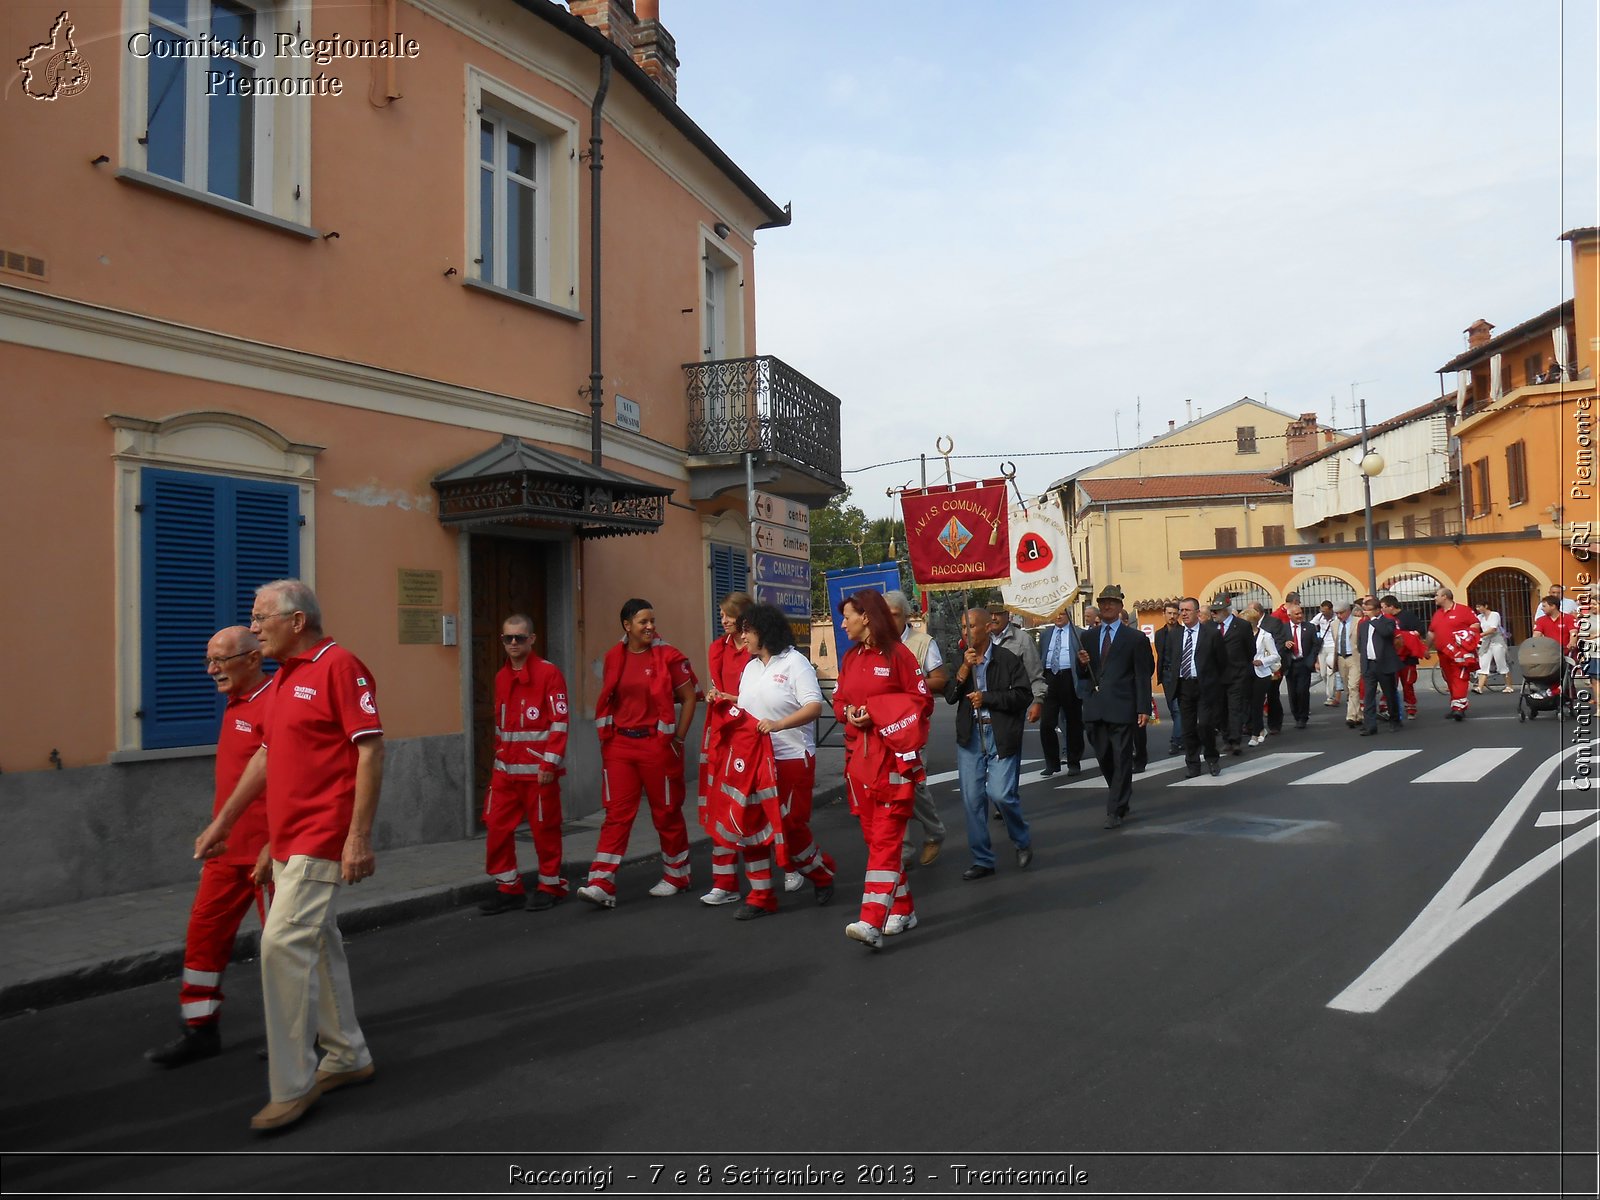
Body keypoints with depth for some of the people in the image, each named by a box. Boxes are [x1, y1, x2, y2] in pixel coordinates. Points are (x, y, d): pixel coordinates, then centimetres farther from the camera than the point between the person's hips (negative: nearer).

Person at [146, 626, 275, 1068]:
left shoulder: (273, 705, -18)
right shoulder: (234, 704, 12)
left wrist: (274, 848, -23)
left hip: (266, 851, -9)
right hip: (229, 849, 9)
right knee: (205, 931, 10)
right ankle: (201, 1029, 22)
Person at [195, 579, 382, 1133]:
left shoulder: (340, 666, -14)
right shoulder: (283, 678, 15)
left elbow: (370, 750, -18)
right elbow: (266, 756, 22)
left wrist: (359, 837, -21)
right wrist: (222, 823, 24)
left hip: (322, 839, -9)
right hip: (287, 839, 9)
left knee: (285, 942, -11)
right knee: (317, 943, 15)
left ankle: (292, 1085, 0)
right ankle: (348, 1056, 28)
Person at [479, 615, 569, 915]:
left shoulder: (549, 673, -9)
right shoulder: (501, 677, 12)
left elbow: (559, 722, -12)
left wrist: (550, 763, -16)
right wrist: (499, 758, 16)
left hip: (538, 770, -6)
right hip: (505, 770, 6)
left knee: (544, 828, 4)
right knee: (497, 827, 5)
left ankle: (551, 886, 20)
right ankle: (508, 888, 18)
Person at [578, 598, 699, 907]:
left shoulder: (668, 656, -5)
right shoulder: (613, 658, 7)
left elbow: (690, 697, -2)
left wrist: (678, 738, -4)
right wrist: (607, 735, 9)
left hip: (658, 744, -3)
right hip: (620, 745, 3)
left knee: (667, 812, 9)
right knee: (617, 813, -1)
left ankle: (676, 876, 26)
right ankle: (601, 885, -4)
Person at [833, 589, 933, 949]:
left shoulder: (897, 654, -8)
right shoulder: (850, 658, 12)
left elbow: (922, 701, -7)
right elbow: (839, 700, 18)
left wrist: (877, 713, -15)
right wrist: (849, 713, -5)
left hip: (893, 757, -7)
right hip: (859, 756, 7)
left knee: (885, 838, -10)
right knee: (873, 836, 11)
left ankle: (872, 922, -15)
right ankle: (902, 909, 24)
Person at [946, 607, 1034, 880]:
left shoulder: (1008, 660, -3)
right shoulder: (960, 661, 9)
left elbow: (1023, 695, -8)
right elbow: (950, 697, 1)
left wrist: (986, 697, -12)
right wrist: (965, 668, -12)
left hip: (1001, 734, -4)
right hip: (970, 735, 4)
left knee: (1000, 793, -12)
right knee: (972, 799, 4)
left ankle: (1022, 841, 18)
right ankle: (982, 860, 16)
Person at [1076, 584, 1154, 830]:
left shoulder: (1135, 639, 2)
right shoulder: (1089, 638, 14)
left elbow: (1142, 676, -1)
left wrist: (1144, 708, -8)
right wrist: (1083, 664, -7)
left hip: (1121, 707, -4)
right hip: (1095, 708, 4)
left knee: (1121, 760, -1)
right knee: (1103, 758, 11)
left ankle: (1116, 810, 6)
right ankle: (1123, 799, 31)